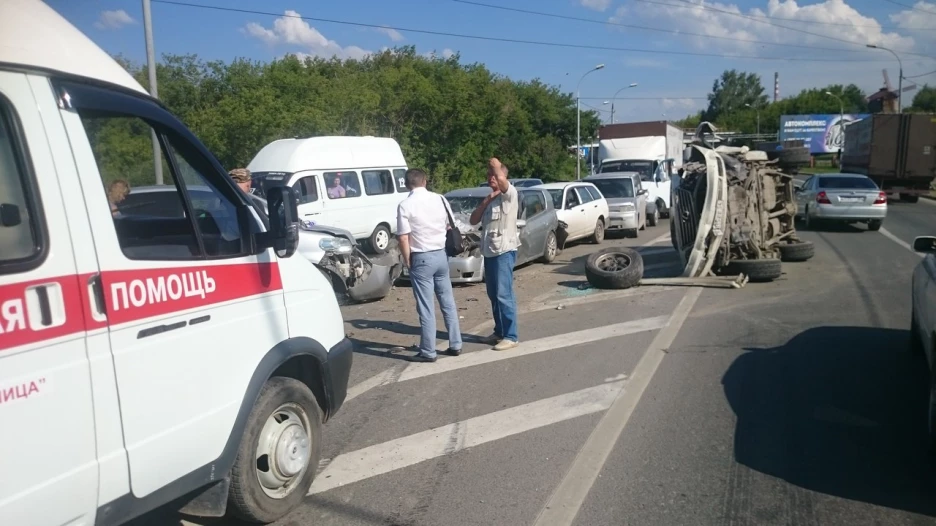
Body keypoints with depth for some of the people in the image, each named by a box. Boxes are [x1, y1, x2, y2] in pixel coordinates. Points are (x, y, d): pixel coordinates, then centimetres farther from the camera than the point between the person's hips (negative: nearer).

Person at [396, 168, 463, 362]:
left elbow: (403, 238, -13)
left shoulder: (405, 205, -11)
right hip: (441, 255, 5)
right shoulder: (440, 199, 4)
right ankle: (455, 345, 21)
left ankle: (428, 352, 7)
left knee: (426, 307, 0)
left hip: (421, 259, -5)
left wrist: (407, 260, -2)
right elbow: (451, 227, 10)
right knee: (448, 302, 14)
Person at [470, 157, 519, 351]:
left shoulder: (510, 194, -7)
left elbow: (501, 179, -30)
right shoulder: (489, 198, 18)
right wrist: (486, 200, -2)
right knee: (493, 295, 13)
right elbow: (473, 220, 9)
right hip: (489, 252, 9)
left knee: (504, 295, -9)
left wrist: (495, 164, -10)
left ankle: (511, 336, -6)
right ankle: (499, 331, 23)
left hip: (504, 251, -9)